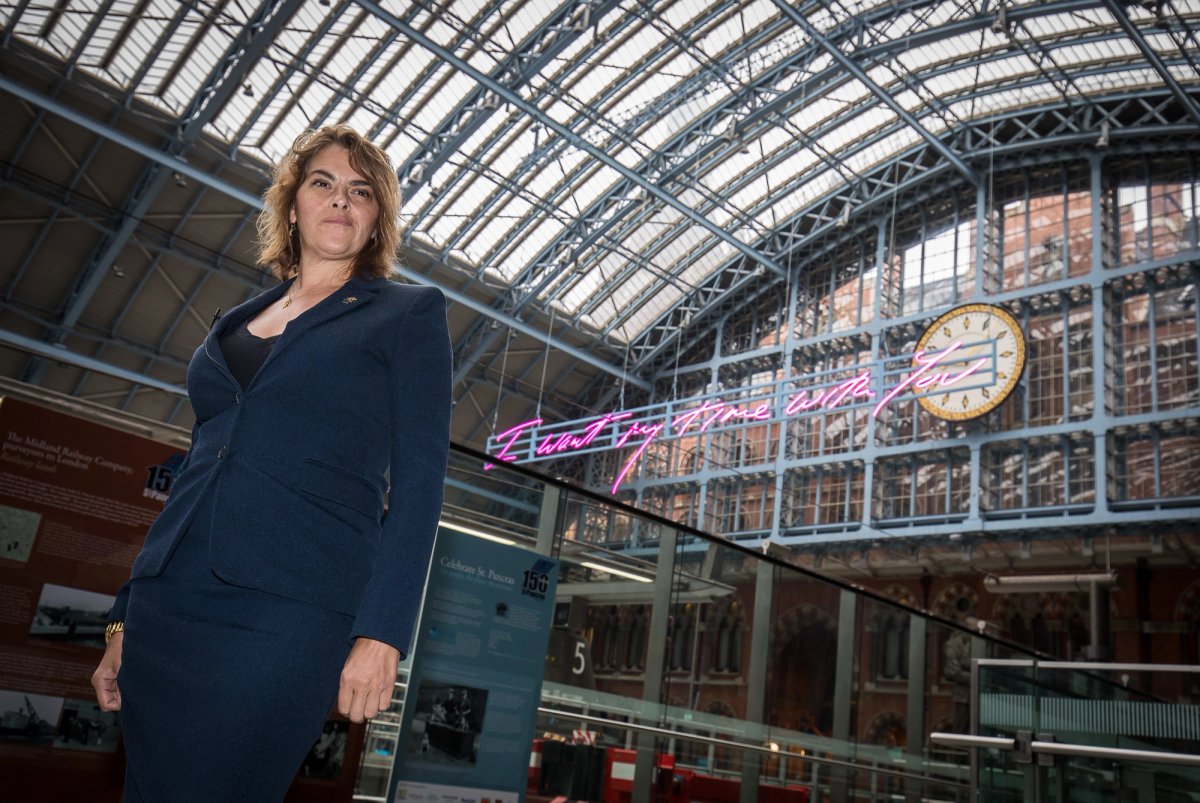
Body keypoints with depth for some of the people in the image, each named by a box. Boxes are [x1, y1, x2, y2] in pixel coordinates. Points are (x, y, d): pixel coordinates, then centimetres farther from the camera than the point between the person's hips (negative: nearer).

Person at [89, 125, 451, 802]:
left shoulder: (409, 313, 5)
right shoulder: (235, 323, 21)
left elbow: (419, 480, -4)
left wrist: (382, 632, -14)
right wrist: (125, 615, 17)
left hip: (287, 616, -5)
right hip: (166, 609, 6)